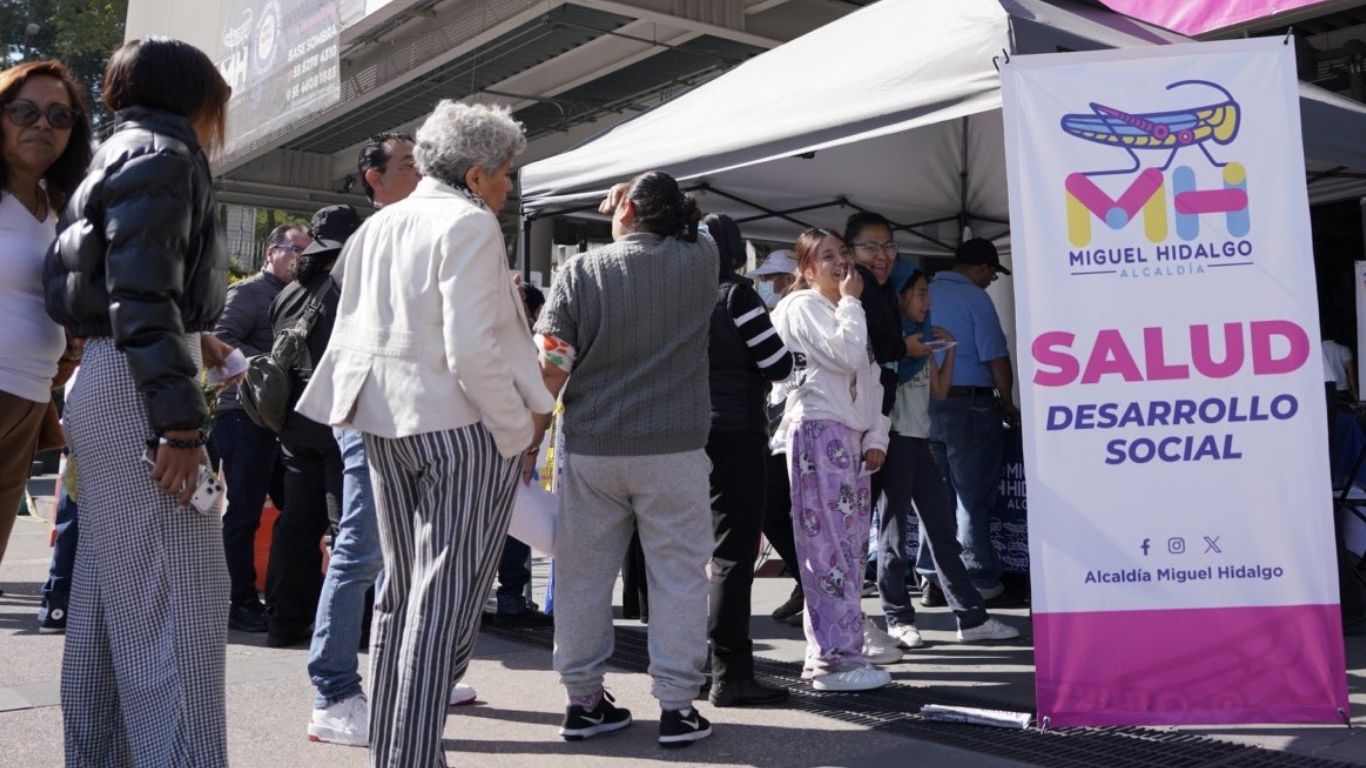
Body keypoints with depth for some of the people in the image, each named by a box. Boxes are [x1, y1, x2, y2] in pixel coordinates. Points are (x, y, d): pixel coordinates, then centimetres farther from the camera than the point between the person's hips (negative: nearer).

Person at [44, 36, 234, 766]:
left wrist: (191, 339, 31)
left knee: (110, 605, 12)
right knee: (173, 605, -11)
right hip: (138, 387, -10)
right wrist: (179, 421, -24)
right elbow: (142, 292, -19)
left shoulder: (120, 154, 22)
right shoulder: (161, 152, -7)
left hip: (110, 382, 10)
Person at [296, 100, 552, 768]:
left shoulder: (375, 227, 12)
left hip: (386, 424, 8)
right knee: (447, 601, -2)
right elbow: (473, 352, -20)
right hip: (464, 425, -8)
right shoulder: (469, 225, -12)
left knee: (402, 589, 17)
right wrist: (521, 428, -11)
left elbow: (350, 333, 13)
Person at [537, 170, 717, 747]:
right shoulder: (700, 261, 0)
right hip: (673, 449, 0)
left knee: (583, 575, 11)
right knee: (677, 575, 7)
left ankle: (583, 700, 21)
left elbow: (549, 367, -6)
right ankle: (677, 706, 10)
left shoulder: (580, 271, -3)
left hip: (590, 448, 1)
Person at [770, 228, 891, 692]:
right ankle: (836, 659, -10)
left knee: (851, 546, 6)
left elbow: (869, 377, 23)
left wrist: (876, 436, 11)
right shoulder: (802, 306, -2)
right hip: (818, 432, -9)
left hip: (851, 436, 9)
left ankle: (825, 654, 12)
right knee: (832, 547, -12)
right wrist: (851, 301, -3)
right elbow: (844, 354, -17)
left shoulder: (846, 313, 26)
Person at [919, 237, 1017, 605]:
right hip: (969, 405, -6)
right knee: (974, 498, 1)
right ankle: (980, 582, 6)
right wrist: (1007, 403, 3)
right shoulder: (975, 298, -8)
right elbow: (996, 357, -11)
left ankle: (933, 580, 15)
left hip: (924, 405, 6)